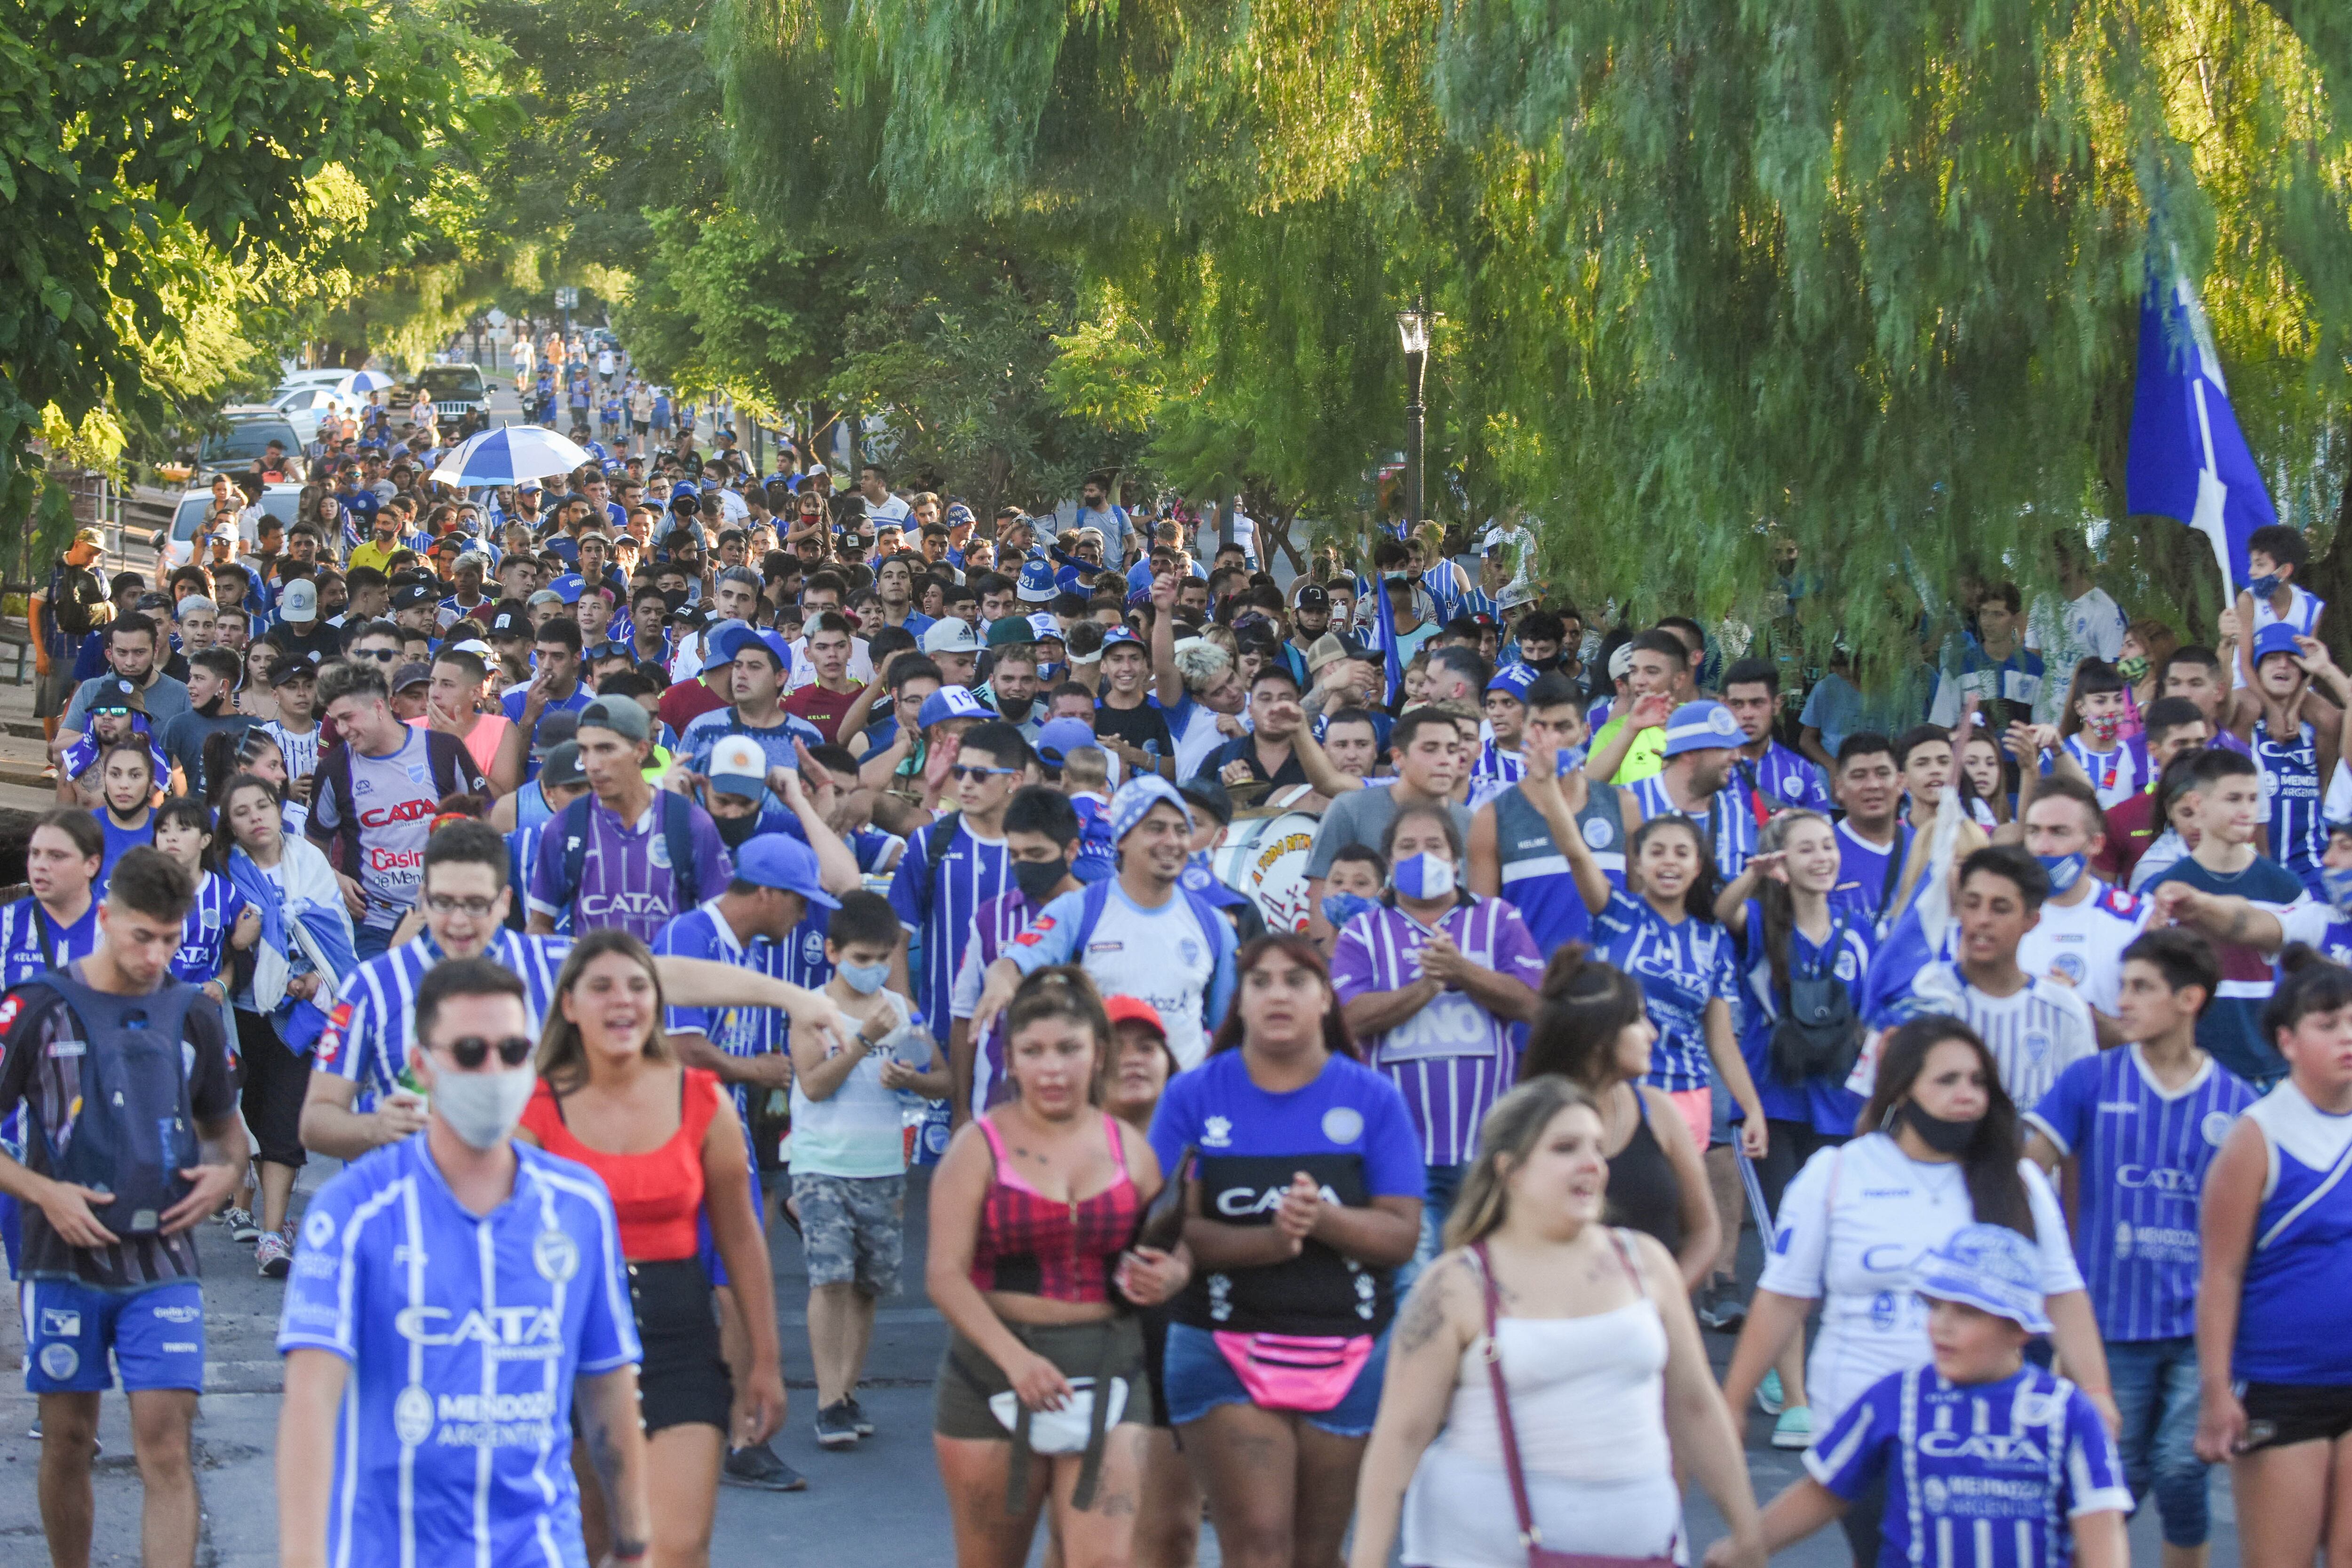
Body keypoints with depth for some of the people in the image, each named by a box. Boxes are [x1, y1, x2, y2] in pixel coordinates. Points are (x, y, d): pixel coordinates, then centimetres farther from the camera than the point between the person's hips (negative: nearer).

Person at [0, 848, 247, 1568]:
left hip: (162, 1263, 1)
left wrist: (225, 1172, 0)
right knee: (68, 1444, 8)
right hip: (65, 1263, -1)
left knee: (166, 1446, -8)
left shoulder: (194, 1018, 7)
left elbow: (224, 1125, 21)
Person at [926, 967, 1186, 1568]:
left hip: (1105, 1372, 2)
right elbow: (946, 1273, -10)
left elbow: (1174, 1251, 17)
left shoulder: (1128, 1147, 8)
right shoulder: (980, 1146, -3)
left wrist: (1168, 1275, -9)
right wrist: (1014, 1357, -25)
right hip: (993, 1369, -2)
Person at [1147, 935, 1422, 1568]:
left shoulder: (1373, 1099, 4)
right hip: (1223, 1351, -1)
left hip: (1348, 1360, 1)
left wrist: (1322, 1219, -22)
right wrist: (1267, 1241, -23)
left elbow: (1402, 1235, -2)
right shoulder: (1193, 1095, 3)